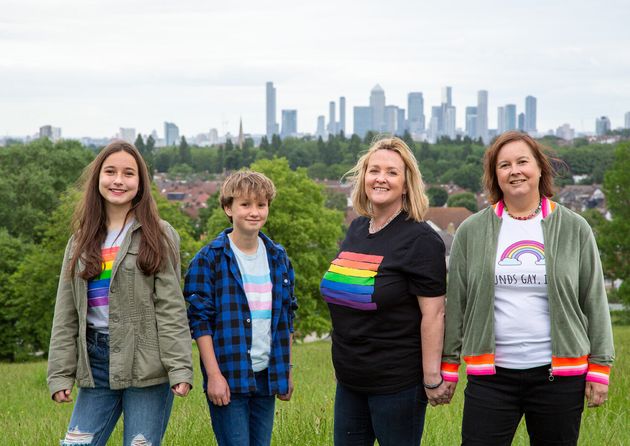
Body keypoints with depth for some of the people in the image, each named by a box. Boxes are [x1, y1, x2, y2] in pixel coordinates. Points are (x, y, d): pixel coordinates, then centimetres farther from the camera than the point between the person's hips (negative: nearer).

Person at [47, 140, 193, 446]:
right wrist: (60, 373, 4)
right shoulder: (81, 240, 12)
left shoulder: (158, 236, 0)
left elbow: (171, 307, -6)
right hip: (96, 363, 4)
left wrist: (180, 368, -14)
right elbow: (66, 315, 11)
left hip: (146, 365, -4)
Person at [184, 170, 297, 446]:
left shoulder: (278, 258, 11)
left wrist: (286, 370, 15)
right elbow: (199, 320, -8)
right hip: (228, 377, -5)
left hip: (266, 376, 5)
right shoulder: (209, 259, -6)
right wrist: (214, 375, -13)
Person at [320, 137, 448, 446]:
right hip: (350, 379, 7)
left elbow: (433, 313, -17)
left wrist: (432, 379, -20)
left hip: (397, 383, -7)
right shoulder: (357, 229, 9)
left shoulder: (420, 239, -13)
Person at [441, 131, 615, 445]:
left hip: (559, 375, 0)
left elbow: (594, 302, 6)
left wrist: (599, 367, 2)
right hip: (491, 375, 0)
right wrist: (448, 365, 7)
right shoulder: (471, 231, 5)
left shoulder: (574, 229, 4)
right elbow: (455, 303, 8)